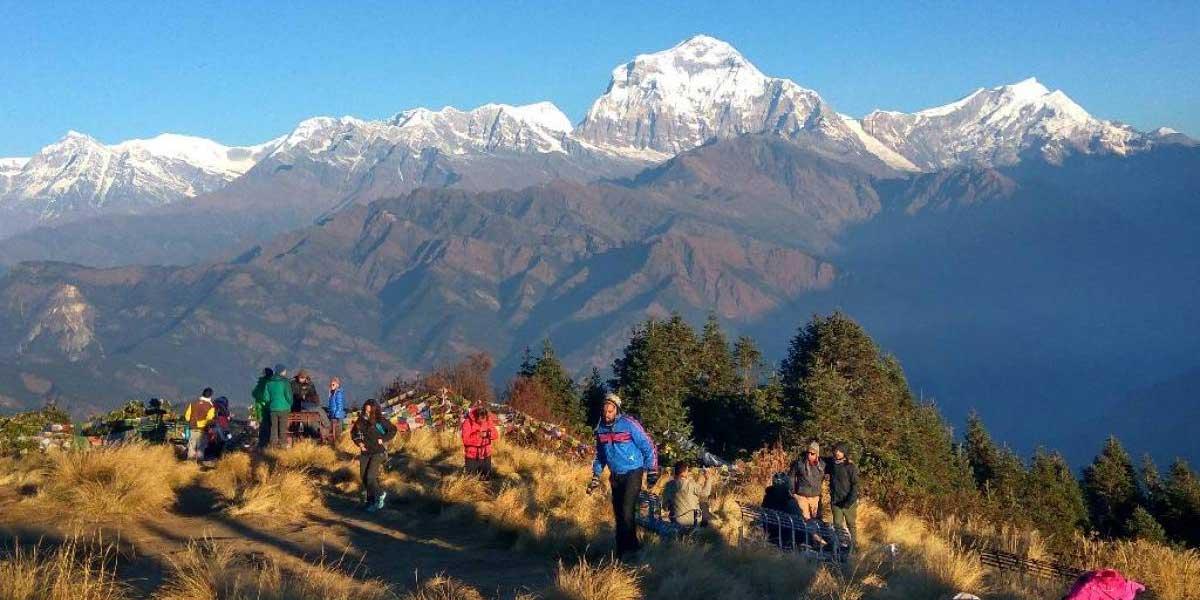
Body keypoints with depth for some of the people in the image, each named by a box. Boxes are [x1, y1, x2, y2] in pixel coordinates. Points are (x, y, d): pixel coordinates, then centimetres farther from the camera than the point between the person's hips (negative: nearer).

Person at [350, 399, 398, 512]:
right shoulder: (361, 420, -2)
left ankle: (380, 495, 11)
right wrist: (359, 442, -2)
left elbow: (393, 430, -2)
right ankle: (369, 501, 22)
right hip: (365, 453, 5)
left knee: (370, 477, -15)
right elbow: (353, 433, 13)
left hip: (378, 453, -5)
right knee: (364, 478, 7)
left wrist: (382, 440, -11)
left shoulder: (381, 421, -13)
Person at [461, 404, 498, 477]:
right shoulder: (468, 422, -15)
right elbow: (465, 439, -20)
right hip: (472, 457, -4)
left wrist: (489, 433, -21)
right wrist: (478, 436, -29)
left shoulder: (488, 420, -2)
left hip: (486, 456, 4)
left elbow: (496, 434, 0)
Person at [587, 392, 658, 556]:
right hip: (616, 476, 6)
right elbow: (599, 454, 16)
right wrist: (595, 477, 14)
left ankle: (631, 545, -3)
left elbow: (648, 447, -9)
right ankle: (621, 549, 16)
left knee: (627, 511, -15)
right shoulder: (601, 428, 1)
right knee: (618, 513, 7)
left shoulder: (629, 424, -16)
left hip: (632, 473, -6)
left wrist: (652, 471, -6)